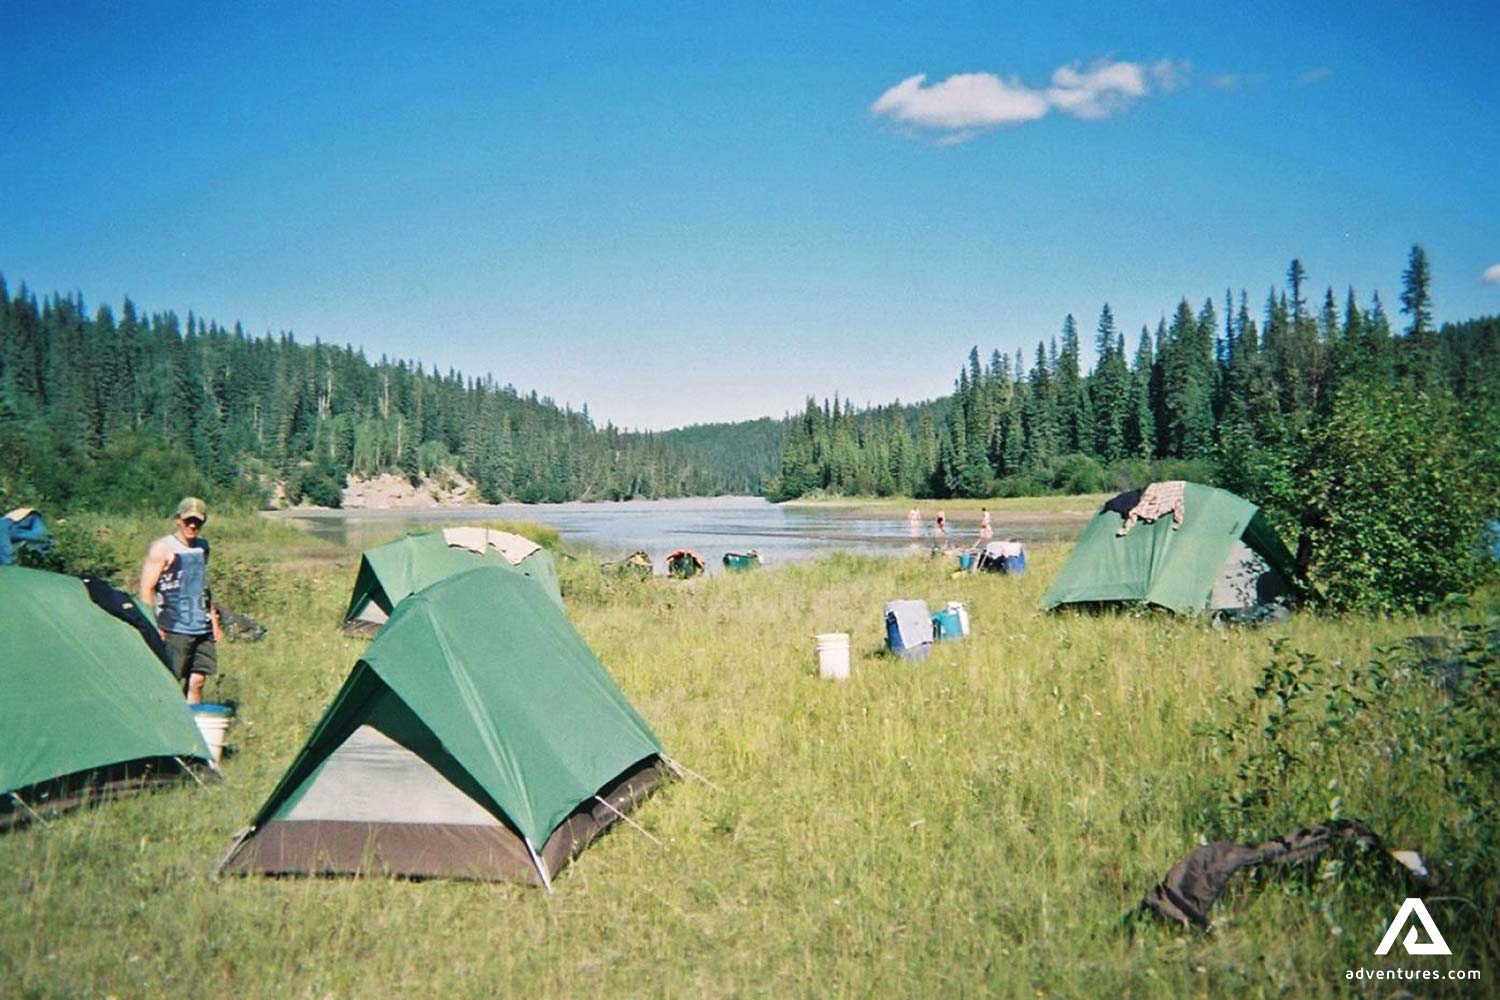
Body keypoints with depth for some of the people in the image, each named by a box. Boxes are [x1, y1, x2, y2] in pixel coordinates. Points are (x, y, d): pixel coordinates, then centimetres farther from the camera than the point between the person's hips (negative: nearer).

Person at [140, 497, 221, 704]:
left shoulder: (203, 546, 14)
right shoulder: (162, 548, -6)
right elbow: (146, 590, -8)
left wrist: (214, 621, 21)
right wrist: (154, 626, -15)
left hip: (203, 629, 6)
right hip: (175, 630, -6)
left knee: (197, 681, 5)